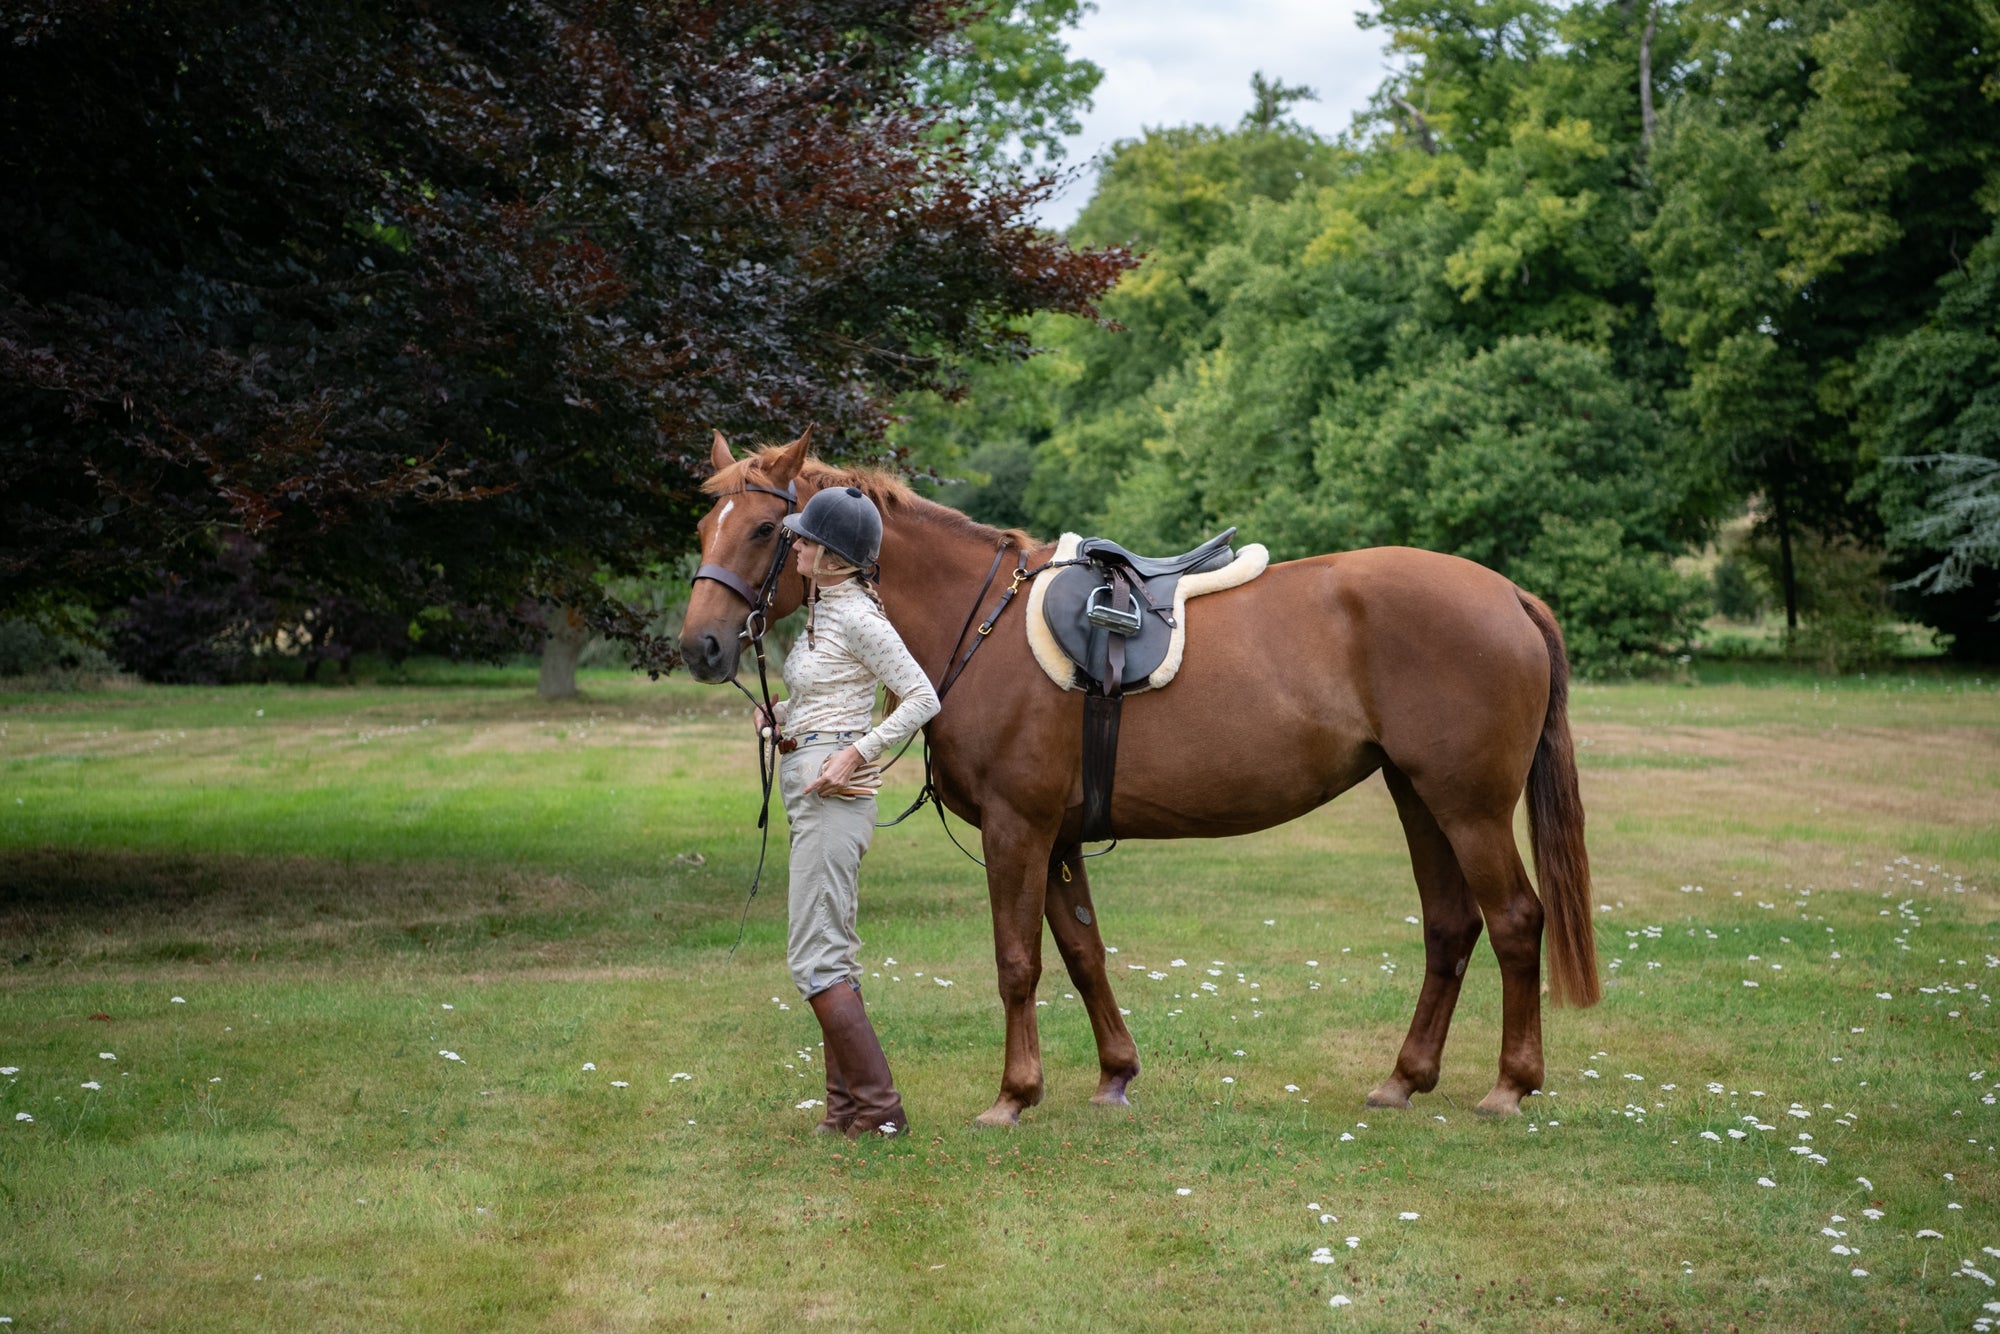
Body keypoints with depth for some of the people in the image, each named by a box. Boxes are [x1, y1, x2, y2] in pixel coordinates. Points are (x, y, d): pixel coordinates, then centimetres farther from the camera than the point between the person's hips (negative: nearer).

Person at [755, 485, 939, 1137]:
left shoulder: (857, 617, -14)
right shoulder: (820, 608, 15)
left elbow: (922, 697, -16)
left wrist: (856, 753, -22)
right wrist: (778, 713, 11)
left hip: (834, 790, -10)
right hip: (807, 788, 10)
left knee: (814, 958, -10)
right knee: (832, 956, 12)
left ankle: (879, 1108, -6)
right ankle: (848, 1107, 18)